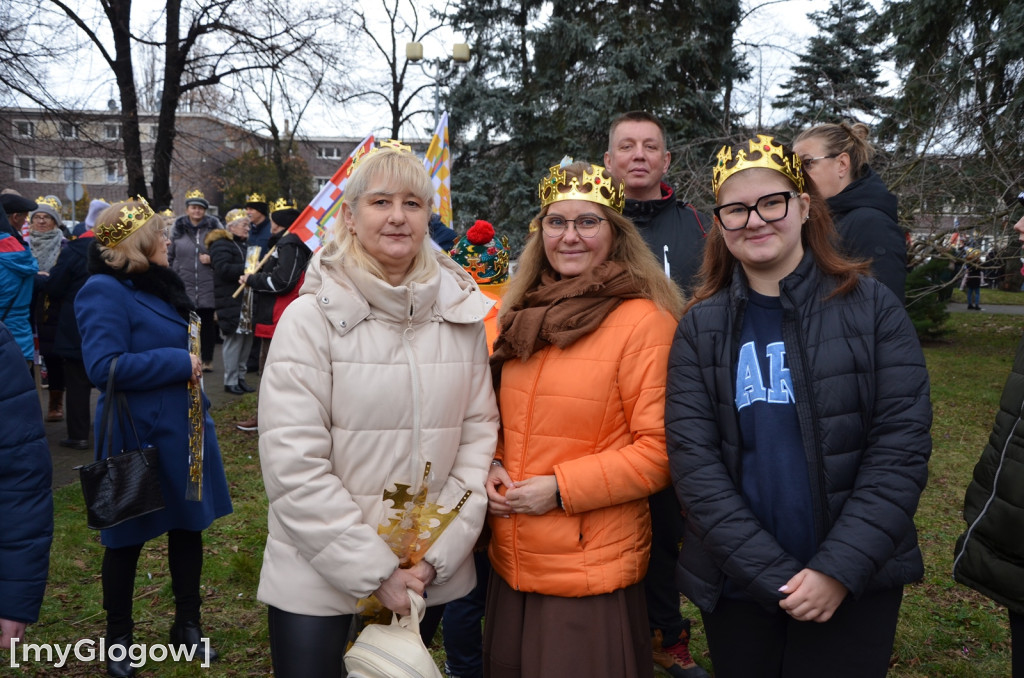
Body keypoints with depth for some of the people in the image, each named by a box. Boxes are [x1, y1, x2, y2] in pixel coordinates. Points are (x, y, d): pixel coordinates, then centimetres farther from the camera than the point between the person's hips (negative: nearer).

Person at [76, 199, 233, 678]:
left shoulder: (157, 284, 10)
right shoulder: (105, 292, -17)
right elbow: (105, 367, -27)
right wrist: (180, 363, -20)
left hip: (182, 430, 8)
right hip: (139, 437, -8)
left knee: (189, 525, 16)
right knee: (127, 538, 9)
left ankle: (188, 625, 33)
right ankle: (118, 638, 29)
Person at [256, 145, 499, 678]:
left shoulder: (461, 315, 0)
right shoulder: (311, 318, -10)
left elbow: (479, 431, 0)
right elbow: (294, 464, -15)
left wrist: (438, 555, -7)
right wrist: (375, 571, -15)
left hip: (431, 576, 3)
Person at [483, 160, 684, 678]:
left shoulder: (644, 320, -12)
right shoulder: (526, 315, 8)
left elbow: (659, 449, -14)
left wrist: (562, 488, -17)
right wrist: (492, 466, -1)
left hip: (592, 572, -6)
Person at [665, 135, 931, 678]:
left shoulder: (872, 308, -4)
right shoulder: (700, 326, -2)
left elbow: (901, 448, -8)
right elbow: (693, 459, -8)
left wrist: (839, 570, -15)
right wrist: (775, 576, -14)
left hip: (854, 588, -1)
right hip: (735, 588, 2)